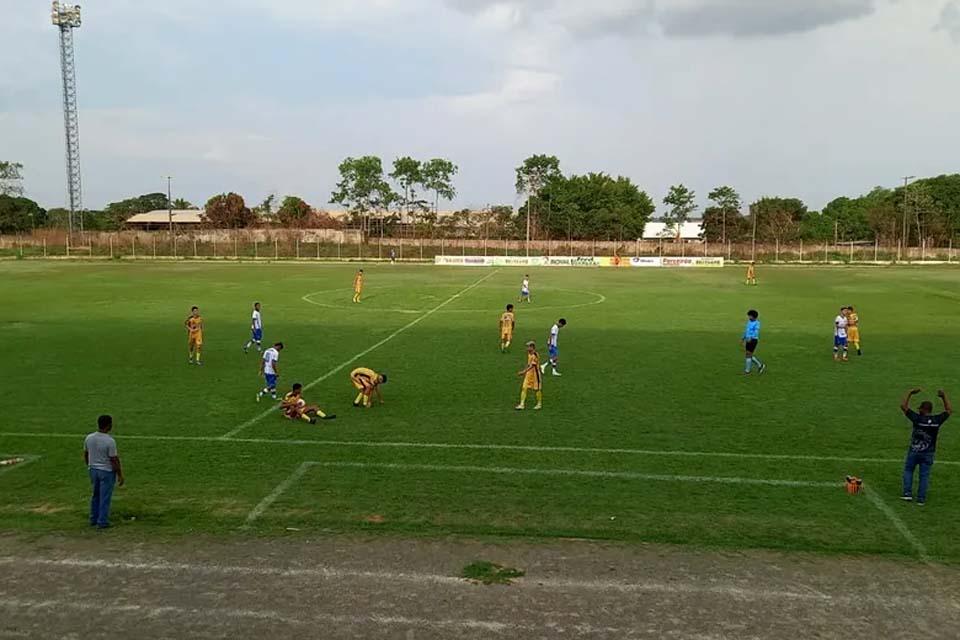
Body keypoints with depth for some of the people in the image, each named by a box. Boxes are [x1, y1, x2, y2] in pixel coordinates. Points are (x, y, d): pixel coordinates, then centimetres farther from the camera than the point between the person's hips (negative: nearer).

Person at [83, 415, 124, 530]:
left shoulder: (89, 438, -3)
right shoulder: (110, 441, -22)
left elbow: (85, 455, 9)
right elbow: (114, 460, -17)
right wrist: (120, 475, -8)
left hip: (93, 470, 6)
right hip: (107, 472, -6)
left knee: (95, 496, 20)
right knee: (105, 497, 3)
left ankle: (94, 520, 28)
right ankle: (102, 522, 8)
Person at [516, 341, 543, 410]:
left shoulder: (535, 355, -21)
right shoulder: (529, 354, 6)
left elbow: (532, 366, -26)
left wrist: (524, 372, -32)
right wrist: (523, 371, 15)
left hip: (535, 373, -8)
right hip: (529, 373, 8)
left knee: (537, 389, 6)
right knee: (524, 388, 0)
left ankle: (539, 404, 22)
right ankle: (522, 404, 3)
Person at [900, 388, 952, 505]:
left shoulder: (917, 419, -18)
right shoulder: (937, 420, -9)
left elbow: (903, 406, -11)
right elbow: (949, 410, 8)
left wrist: (910, 393, -5)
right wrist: (944, 397, 10)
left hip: (914, 451, -2)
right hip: (928, 453, 2)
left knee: (908, 470, 17)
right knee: (924, 475, 9)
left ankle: (907, 493, 9)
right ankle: (921, 499, 10)